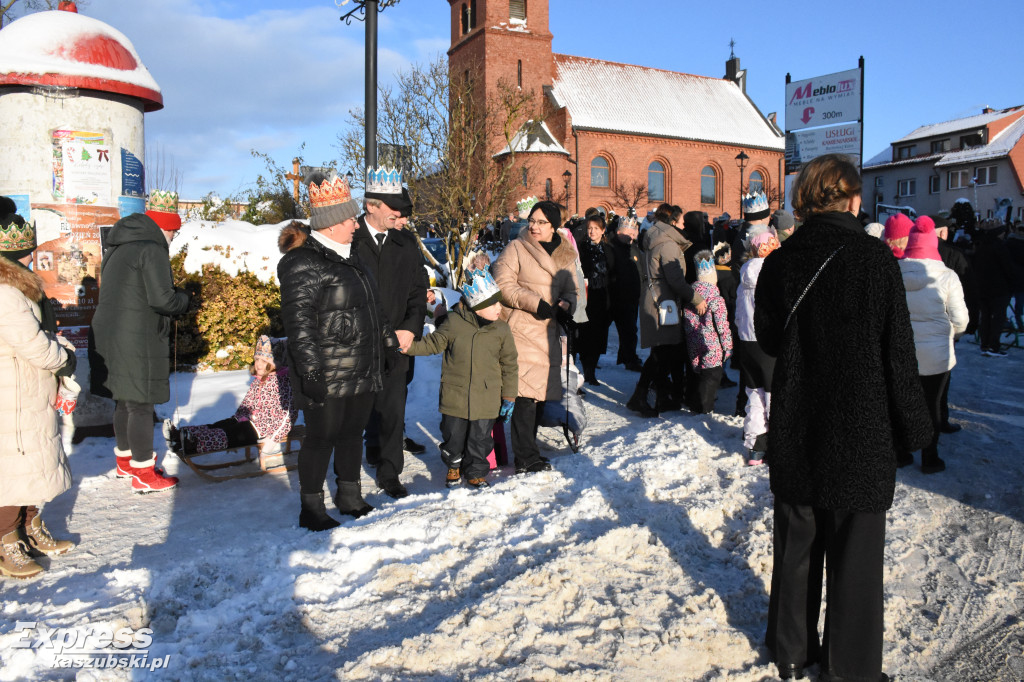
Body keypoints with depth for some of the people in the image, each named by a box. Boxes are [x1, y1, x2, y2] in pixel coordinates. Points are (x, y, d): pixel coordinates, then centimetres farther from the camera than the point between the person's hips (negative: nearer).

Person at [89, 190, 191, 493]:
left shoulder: (119, 247, 15)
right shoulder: (152, 249, -15)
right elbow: (163, 299, -21)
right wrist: (185, 297, 0)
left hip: (108, 336, 9)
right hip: (136, 341, -9)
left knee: (124, 399, 21)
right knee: (141, 404, -1)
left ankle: (125, 459, 36)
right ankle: (143, 473, 7)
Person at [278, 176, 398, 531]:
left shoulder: (348, 256, 15)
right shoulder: (303, 262, -15)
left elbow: (372, 306, 23)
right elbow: (298, 320, -19)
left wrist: (388, 346, 23)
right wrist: (310, 369, -23)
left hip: (361, 369, 9)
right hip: (327, 376, -8)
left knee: (353, 432, 17)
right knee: (322, 437, 2)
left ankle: (350, 497, 33)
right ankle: (311, 509, 18)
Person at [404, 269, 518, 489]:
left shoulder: (501, 329, -3)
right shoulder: (454, 323, -8)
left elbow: (510, 365, 4)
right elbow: (433, 343, 6)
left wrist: (509, 396, 4)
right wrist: (410, 347, -9)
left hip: (486, 399, 1)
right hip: (455, 395, -1)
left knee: (480, 439, 9)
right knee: (453, 436, 11)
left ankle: (476, 472, 32)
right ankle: (454, 466, 39)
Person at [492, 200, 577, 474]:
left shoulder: (566, 256, 16)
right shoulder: (516, 248, -1)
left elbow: (571, 290, 20)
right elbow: (503, 284, -10)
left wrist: (566, 305, -3)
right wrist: (536, 303, -17)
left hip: (547, 333, 6)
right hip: (521, 329, -6)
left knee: (540, 393, 10)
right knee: (527, 392, -10)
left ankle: (526, 452, 24)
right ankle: (526, 458, -2)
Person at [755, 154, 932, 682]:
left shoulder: (779, 263, -2)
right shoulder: (873, 257, -13)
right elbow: (898, 352, -9)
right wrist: (913, 426, 0)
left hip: (795, 430, 4)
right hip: (861, 431, -3)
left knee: (796, 544, 17)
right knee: (855, 554, 10)